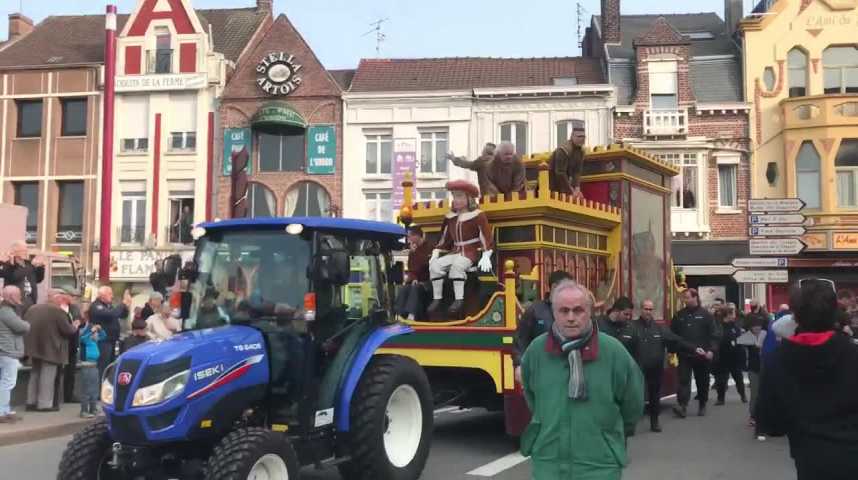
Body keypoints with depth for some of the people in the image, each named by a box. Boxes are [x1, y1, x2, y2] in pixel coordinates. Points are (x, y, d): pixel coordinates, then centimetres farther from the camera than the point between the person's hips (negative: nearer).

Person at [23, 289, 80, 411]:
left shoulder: (33, 308, 12)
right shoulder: (59, 311, -12)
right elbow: (67, 330, -12)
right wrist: (75, 326, 7)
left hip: (34, 346, 7)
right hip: (50, 349, -7)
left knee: (35, 374, 17)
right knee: (47, 376, -2)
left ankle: (31, 402, 19)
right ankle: (45, 404, -2)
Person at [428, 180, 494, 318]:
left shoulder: (477, 216, -5)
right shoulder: (450, 218, 13)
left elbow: (486, 238, -10)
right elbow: (444, 240, 17)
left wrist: (485, 257, -21)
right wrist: (435, 254, 6)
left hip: (471, 252, -6)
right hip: (455, 252, 6)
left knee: (456, 265, -36)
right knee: (435, 265, -18)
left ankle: (459, 299, -32)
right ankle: (437, 298, -15)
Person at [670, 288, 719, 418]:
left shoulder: (705, 315, -1)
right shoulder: (679, 315, 6)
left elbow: (713, 334, -4)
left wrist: (711, 350, -14)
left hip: (702, 355, -1)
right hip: (684, 355, 1)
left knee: (702, 382, 10)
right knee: (684, 380, -9)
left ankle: (702, 406, 24)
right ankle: (683, 406, -17)